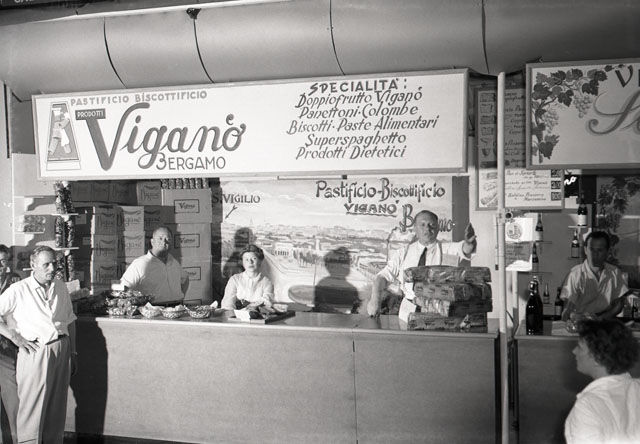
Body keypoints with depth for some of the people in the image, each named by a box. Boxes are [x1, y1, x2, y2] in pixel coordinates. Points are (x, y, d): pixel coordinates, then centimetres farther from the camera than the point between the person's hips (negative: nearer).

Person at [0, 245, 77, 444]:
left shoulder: (61, 288, 9)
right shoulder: (19, 290, -5)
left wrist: (72, 353, 16)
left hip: (61, 351, 5)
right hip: (35, 354, -4)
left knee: (57, 407, 12)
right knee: (32, 407, -2)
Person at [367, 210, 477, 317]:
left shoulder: (448, 249, 5)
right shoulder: (403, 253, 11)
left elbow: (464, 249, -15)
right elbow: (384, 275, 5)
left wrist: (469, 243, -40)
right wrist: (375, 299, -13)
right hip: (409, 309, 2)